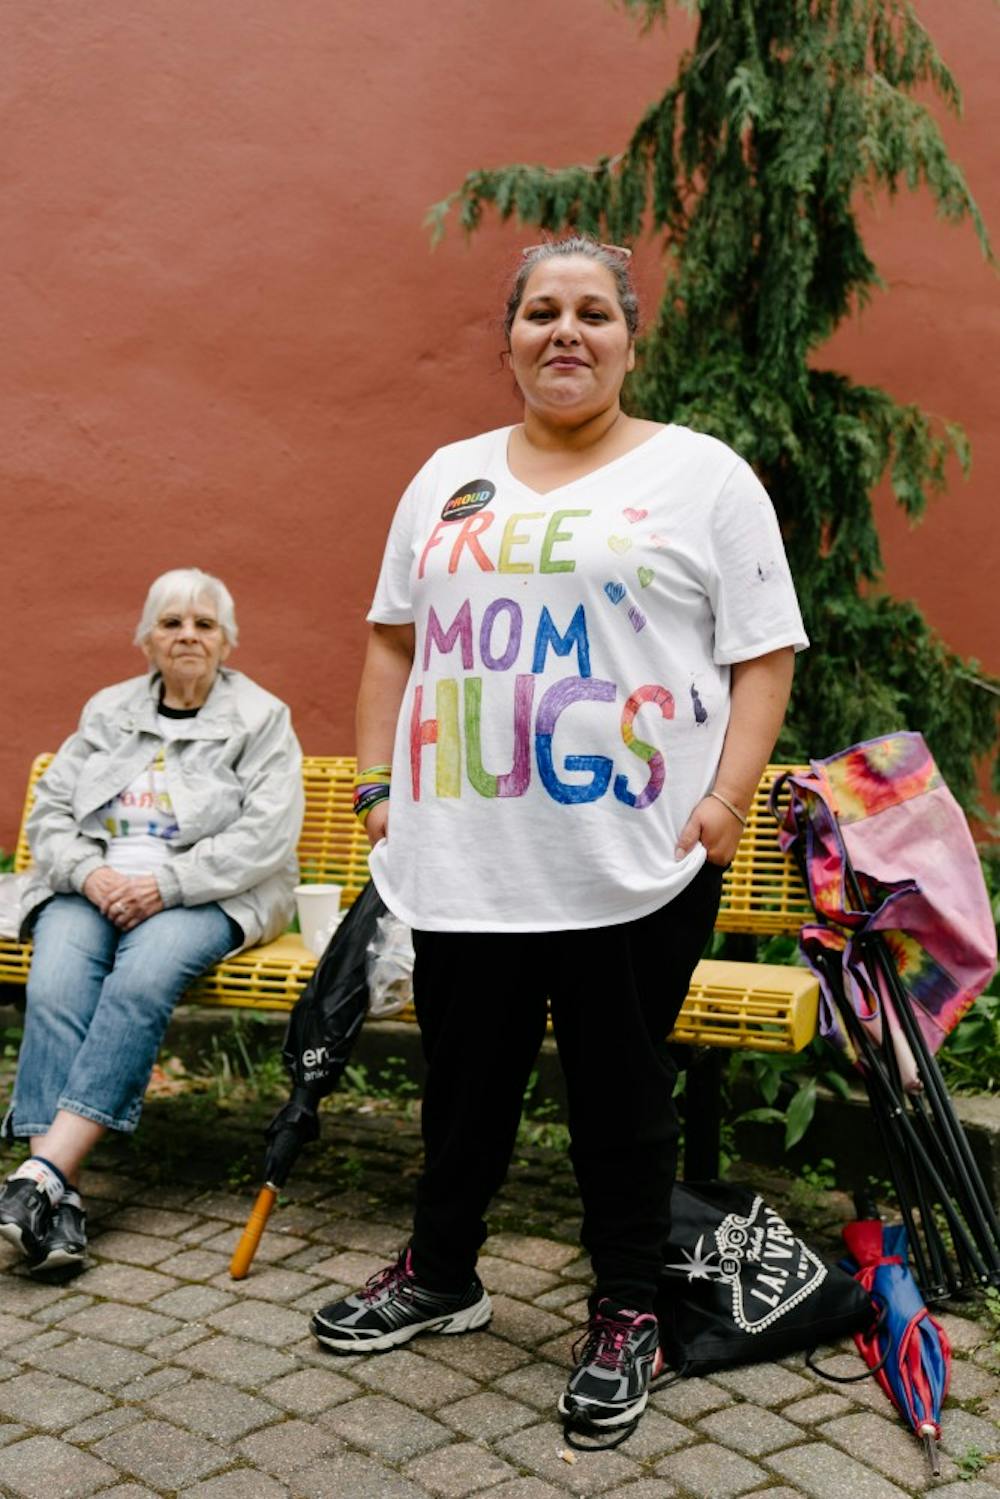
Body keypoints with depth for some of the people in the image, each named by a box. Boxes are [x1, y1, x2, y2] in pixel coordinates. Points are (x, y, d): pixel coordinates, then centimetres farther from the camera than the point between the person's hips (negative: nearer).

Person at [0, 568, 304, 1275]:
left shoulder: (261, 719, 4)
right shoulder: (108, 711, 17)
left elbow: (267, 835, -9)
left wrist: (167, 883, -18)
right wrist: (88, 873, -9)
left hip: (208, 894, -3)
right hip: (95, 885, 3)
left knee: (143, 977, -35)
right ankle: (62, 1197, -34)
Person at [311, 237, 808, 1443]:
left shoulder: (704, 475, 1)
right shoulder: (450, 476, 14)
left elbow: (764, 654, -2)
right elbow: (394, 638, 16)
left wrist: (727, 797, -13)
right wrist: (378, 783, 9)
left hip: (633, 864, -3)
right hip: (462, 861, 4)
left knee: (621, 1096, 9)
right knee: (463, 1082, 16)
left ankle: (626, 1313, 27)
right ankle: (439, 1277, 37)